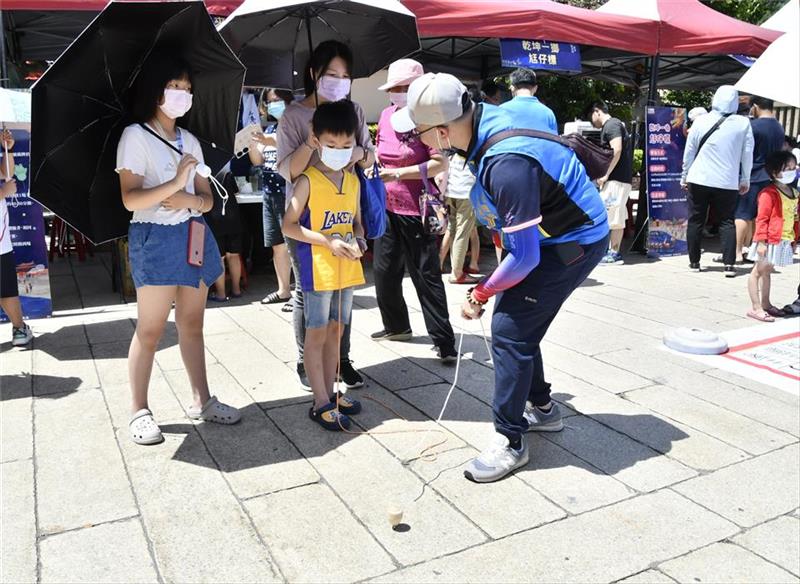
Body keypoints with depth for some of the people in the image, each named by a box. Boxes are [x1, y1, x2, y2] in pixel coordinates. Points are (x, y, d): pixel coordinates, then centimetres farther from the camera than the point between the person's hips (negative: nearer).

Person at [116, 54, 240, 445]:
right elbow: (130, 199, -13)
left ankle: (202, 400, 19)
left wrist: (192, 200, -9)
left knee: (192, 324, 11)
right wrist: (175, 183, -24)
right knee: (150, 329, -2)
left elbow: (207, 197, 13)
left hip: (194, 236, 6)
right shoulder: (135, 136, -3)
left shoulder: (190, 141, 16)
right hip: (155, 238, -6)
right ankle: (140, 411, 9)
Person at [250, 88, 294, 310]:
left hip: (289, 193, -7)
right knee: (277, 245, 12)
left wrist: (274, 143, -26)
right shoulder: (269, 128, 16)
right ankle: (283, 290, 22)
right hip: (270, 193, 8)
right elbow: (258, 160, 16)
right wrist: (252, 143, -1)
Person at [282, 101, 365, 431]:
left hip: (347, 269, 6)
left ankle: (330, 392, 27)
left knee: (335, 331, 14)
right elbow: (289, 226, -12)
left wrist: (358, 239, -4)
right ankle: (321, 403, 10)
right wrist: (328, 241, -20)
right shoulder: (308, 180, -10)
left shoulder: (353, 180, 8)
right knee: (316, 334, 3)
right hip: (318, 270, -6)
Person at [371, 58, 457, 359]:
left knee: (426, 276, -4)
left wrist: (399, 173, -24)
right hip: (387, 207, 7)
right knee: (384, 271, 15)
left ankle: (444, 342, 6)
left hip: (416, 210, -7)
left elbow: (441, 163, -20)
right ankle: (396, 326, 34)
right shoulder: (386, 115, 8)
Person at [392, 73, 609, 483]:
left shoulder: (507, 165, -35)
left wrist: (480, 294, -14)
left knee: (510, 330, -12)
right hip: (543, 232, 9)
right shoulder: (483, 118, -7)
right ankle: (541, 408, 33)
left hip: (574, 241, -9)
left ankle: (510, 442, 0)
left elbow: (525, 257, -29)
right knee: (518, 323, 14)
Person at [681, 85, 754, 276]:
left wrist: (684, 176, 12)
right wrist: (745, 180, 14)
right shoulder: (743, 124, -2)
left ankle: (694, 262, 12)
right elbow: (747, 154, 3)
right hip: (728, 182, 0)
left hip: (699, 180, 0)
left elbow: (689, 151, 2)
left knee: (695, 221, 8)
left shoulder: (701, 121, -3)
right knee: (727, 222, 7)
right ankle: (729, 264, -1)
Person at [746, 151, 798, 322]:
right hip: (770, 240, -8)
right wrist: (761, 241, -20)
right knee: (758, 271, -2)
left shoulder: (793, 193, 11)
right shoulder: (768, 193, -16)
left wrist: (794, 240, 18)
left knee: (767, 270, 18)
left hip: (784, 241, 9)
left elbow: (795, 218, 18)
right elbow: (762, 219, -17)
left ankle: (765, 304, 26)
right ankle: (756, 308, -1)